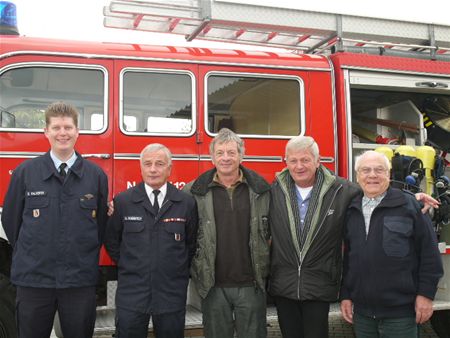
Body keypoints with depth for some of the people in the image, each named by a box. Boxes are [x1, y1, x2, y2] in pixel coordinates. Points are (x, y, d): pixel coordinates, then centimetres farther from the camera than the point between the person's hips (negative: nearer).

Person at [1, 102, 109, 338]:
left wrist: (85, 259, 9)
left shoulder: (96, 175, 1)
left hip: (81, 280, 1)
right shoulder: (25, 172, 0)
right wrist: (30, 256, 11)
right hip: (33, 278, 0)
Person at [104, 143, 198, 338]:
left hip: (172, 295, 1)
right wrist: (128, 267, 6)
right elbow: (111, 241, 10)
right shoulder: (122, 201, 0)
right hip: (131, 293, 0)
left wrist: (179, 272, 6)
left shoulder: (187, 203, 1)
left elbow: (192, 244, 10)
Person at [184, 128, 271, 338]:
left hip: (251, 285, 0)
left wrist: (265, 270, 4)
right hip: (213, 286, 0)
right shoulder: (194, 192, -1)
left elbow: (272, 231, 7)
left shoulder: (261, 189, 1)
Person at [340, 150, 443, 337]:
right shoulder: (351, 211, 9)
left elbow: (429, 251, -5)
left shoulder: (409, 205, -5)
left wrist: (426, 293, -7)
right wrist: (345, 295, 12)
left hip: (400, 312, -4)